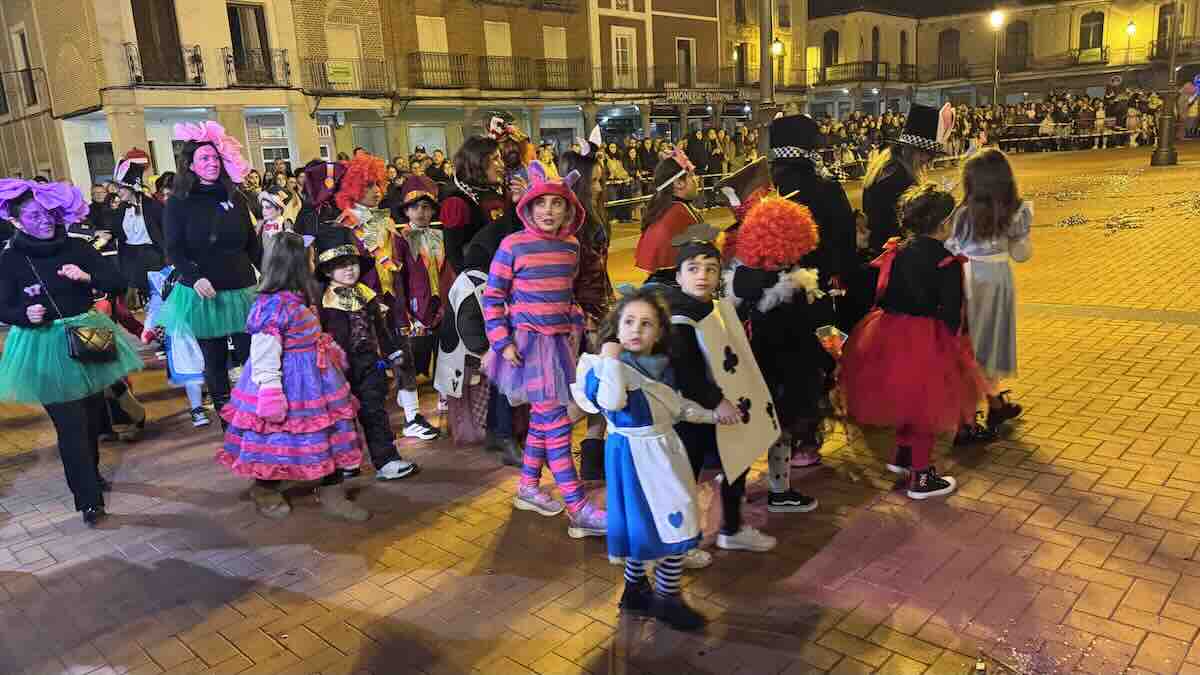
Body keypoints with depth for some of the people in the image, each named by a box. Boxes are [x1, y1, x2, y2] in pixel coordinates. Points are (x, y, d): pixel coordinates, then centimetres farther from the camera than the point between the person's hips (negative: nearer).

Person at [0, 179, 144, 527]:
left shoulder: (77, 247, -3)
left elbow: (118, 283, -3)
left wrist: (87, 277, -20)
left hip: (87, 337, 3)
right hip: (44, 347, -3)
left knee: (93, 415, 15)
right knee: (70, 424, -3)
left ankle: (91, 474, 39)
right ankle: (88, 498, 4)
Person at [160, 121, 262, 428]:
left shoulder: (235, 198, 8)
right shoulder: (178, 202, -1)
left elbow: (252, 243, 10)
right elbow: (174, 249, -6)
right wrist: (194, 277, -22)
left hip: (242, 290, 2)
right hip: (203, 295, -2)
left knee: (251, 356, -1)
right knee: (215, 362, 8)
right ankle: (226, 419, 20)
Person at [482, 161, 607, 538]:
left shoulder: (571, 246, 6)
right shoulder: (513, 245, -11)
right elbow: (492, 297, -7)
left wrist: (575, 327, 10)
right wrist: (503, 342, -13)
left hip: (559, 340, 6)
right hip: (528, 340, -6)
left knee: (543, 418, 15)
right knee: (556, 422, -9)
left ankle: (528, 488, 32)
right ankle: (578, 510, -5)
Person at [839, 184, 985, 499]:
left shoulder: (897, 251, 4)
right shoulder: (946, 259, -13)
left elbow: (882, 295, 8)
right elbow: (952, 310, -14)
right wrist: (954, 339, 0)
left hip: (889, 334, 6)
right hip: (926, 338, -6)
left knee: (906, 399, 26)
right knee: (927, 404, 8)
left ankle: (902, 456, 39)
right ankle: (920, 476, 18)